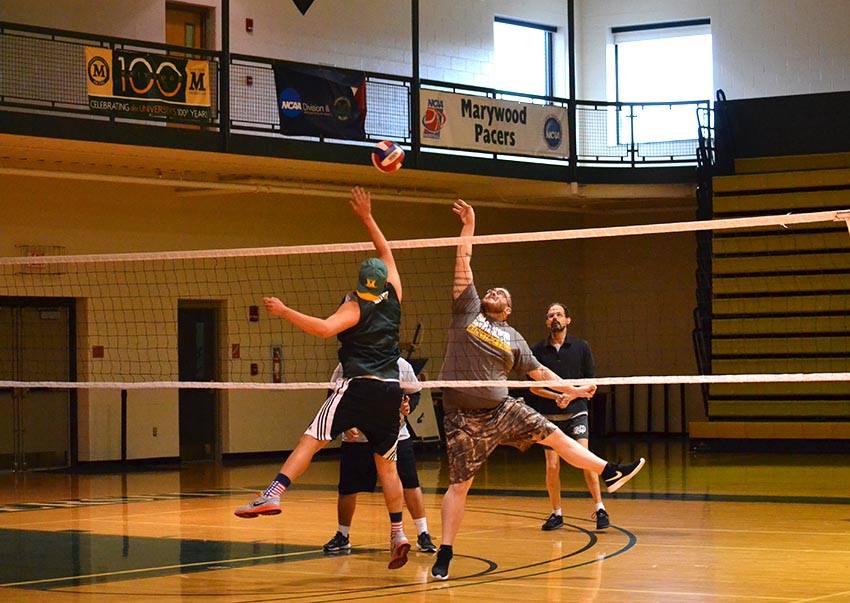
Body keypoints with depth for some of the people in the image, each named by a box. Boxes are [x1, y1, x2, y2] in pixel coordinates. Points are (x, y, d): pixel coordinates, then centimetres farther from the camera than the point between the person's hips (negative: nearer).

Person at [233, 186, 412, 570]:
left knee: (311, 440, -11)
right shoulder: (393, 297, 12)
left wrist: (285, 312, -13)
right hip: (390, 390, 5)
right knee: (386, 463, 12)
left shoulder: (355, 307, 0)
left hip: (358, 386, -5)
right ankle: (398, 534, 7)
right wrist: (367, 218, 30)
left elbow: (324, 328, -19)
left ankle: (272, 495, -27)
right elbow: (387, 254, 26)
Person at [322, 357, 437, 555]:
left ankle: (423, 535, 9)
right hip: (357, 439, -1)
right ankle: (342, 536, 24)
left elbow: (415, 392, 12)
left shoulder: (401, 365, 0)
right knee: (347, 490, 3)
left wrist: (409, 405, -9)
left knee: (410, 486, -3)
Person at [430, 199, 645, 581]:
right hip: (463, 416, -3)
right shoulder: (467, 311, 4)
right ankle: (445, 554, 1)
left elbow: (537, 371, 20)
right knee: (459, 484, -4)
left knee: (554, 435, 7)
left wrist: (570, 389, 16)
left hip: (502, 409, 4)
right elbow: (463, 264, 1)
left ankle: (610, 473, 24)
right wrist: (469, 226, 0)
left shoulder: (513, 338, 12)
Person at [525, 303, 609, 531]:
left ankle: (600, 509, -10)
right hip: (549, 416, 1)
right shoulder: (537, 350, 5)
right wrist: (556, 397, -10)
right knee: (552, 466, -1)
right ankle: (556, 513, 14)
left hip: (576, 412, -1)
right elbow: (534, 387, 6)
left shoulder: (581, 347, 5)